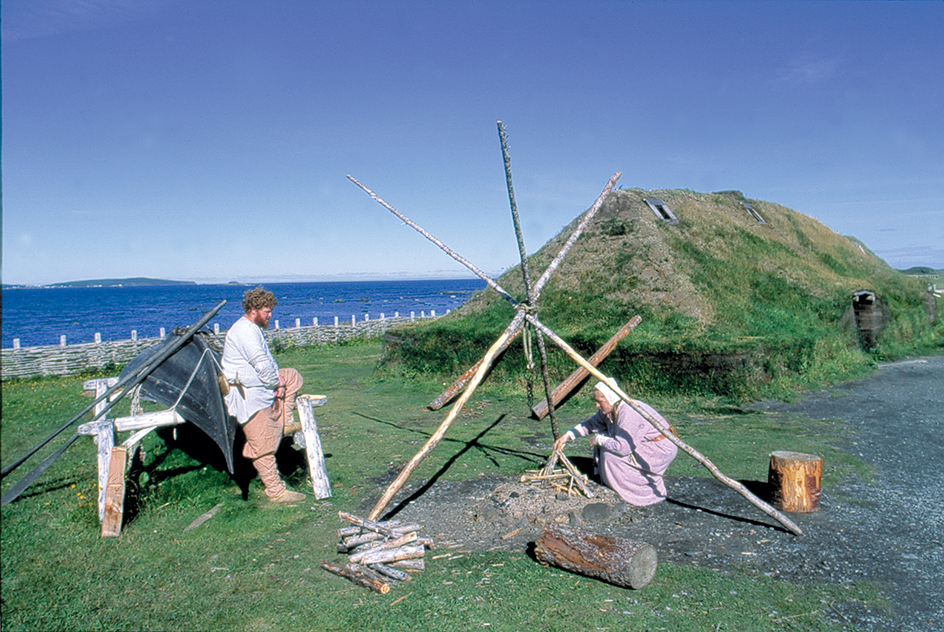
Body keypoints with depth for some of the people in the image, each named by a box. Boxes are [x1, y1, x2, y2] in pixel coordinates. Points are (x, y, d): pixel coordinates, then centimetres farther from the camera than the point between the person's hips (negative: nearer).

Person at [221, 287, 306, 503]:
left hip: (260, 386, 10)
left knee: (293, 376, 19)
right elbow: (262, 365, -24)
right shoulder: (245, 331, -19)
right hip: (249, 395, -10)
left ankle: (284, 422, 11)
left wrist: (278, 377, 0)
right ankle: (276, 491, 4)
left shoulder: (253, 329, 15)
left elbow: (269, 360, 18)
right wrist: (277, 384, -8)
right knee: (263, 446, -4)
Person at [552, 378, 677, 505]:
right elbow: (592, 423, 15)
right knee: (604, 443, 2)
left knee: (610, 454, -19)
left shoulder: (629, 413, -30)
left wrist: (599, 439, -18)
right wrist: (568, 435, 7)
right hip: (643, 443, 9)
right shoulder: (607, 410, -3)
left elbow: (623, 448, -33)